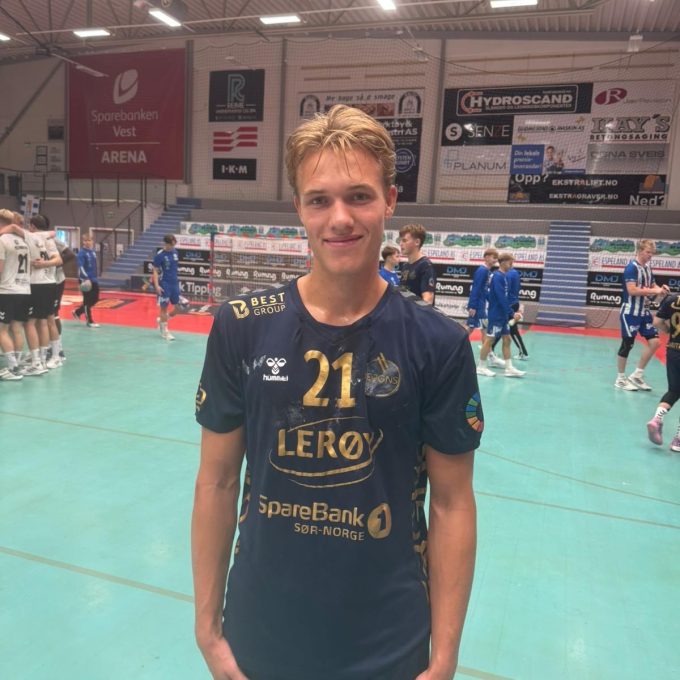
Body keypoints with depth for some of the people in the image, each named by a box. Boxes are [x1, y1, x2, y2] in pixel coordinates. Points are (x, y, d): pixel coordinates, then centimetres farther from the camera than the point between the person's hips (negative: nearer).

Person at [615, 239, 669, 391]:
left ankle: (637, 375, 16)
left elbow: (652, 286, 20)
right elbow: (632, 290, -25)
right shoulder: (631, 267, -15)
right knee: (627, 345, 0)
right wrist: (653, 291, -22)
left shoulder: (648, 267, 10)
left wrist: (660, 289, -2)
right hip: (631, 313, -8)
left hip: (644, 312, 8)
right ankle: (621, 379, 13)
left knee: (654, 341, 4)